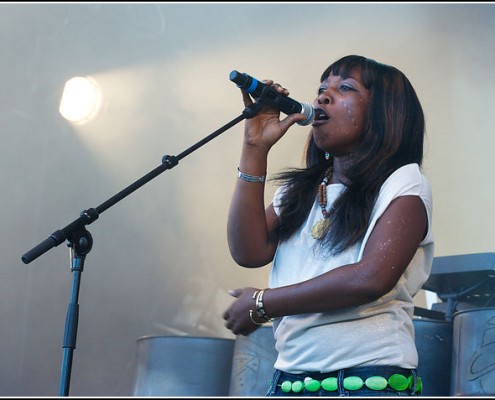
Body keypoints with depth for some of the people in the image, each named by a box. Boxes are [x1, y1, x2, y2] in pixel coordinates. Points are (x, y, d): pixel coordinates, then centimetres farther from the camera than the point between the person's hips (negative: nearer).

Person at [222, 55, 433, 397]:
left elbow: (371, 278, -16)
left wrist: (261, 304, -9)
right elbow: (249, 253, -1)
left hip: (371, 377, -5)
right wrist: (255, 149, 0)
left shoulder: (404, 182, -2)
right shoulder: (297, 190, 15)